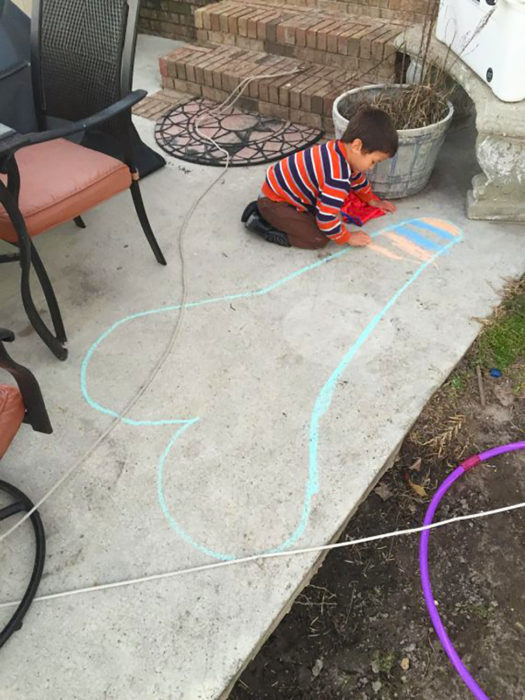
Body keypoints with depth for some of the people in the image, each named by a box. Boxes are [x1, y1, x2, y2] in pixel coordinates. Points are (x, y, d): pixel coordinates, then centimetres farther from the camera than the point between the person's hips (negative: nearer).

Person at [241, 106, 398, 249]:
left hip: (280, 187, 10)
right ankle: (260, 223, -5)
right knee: (319, 239, -15)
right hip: (272, 201, -10)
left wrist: (372, 200, 35)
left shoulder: (342, 149, 0)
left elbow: (358, 177, 22)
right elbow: (326, 219, -29)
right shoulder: (338, 178, -32)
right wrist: (349, 237, -11)